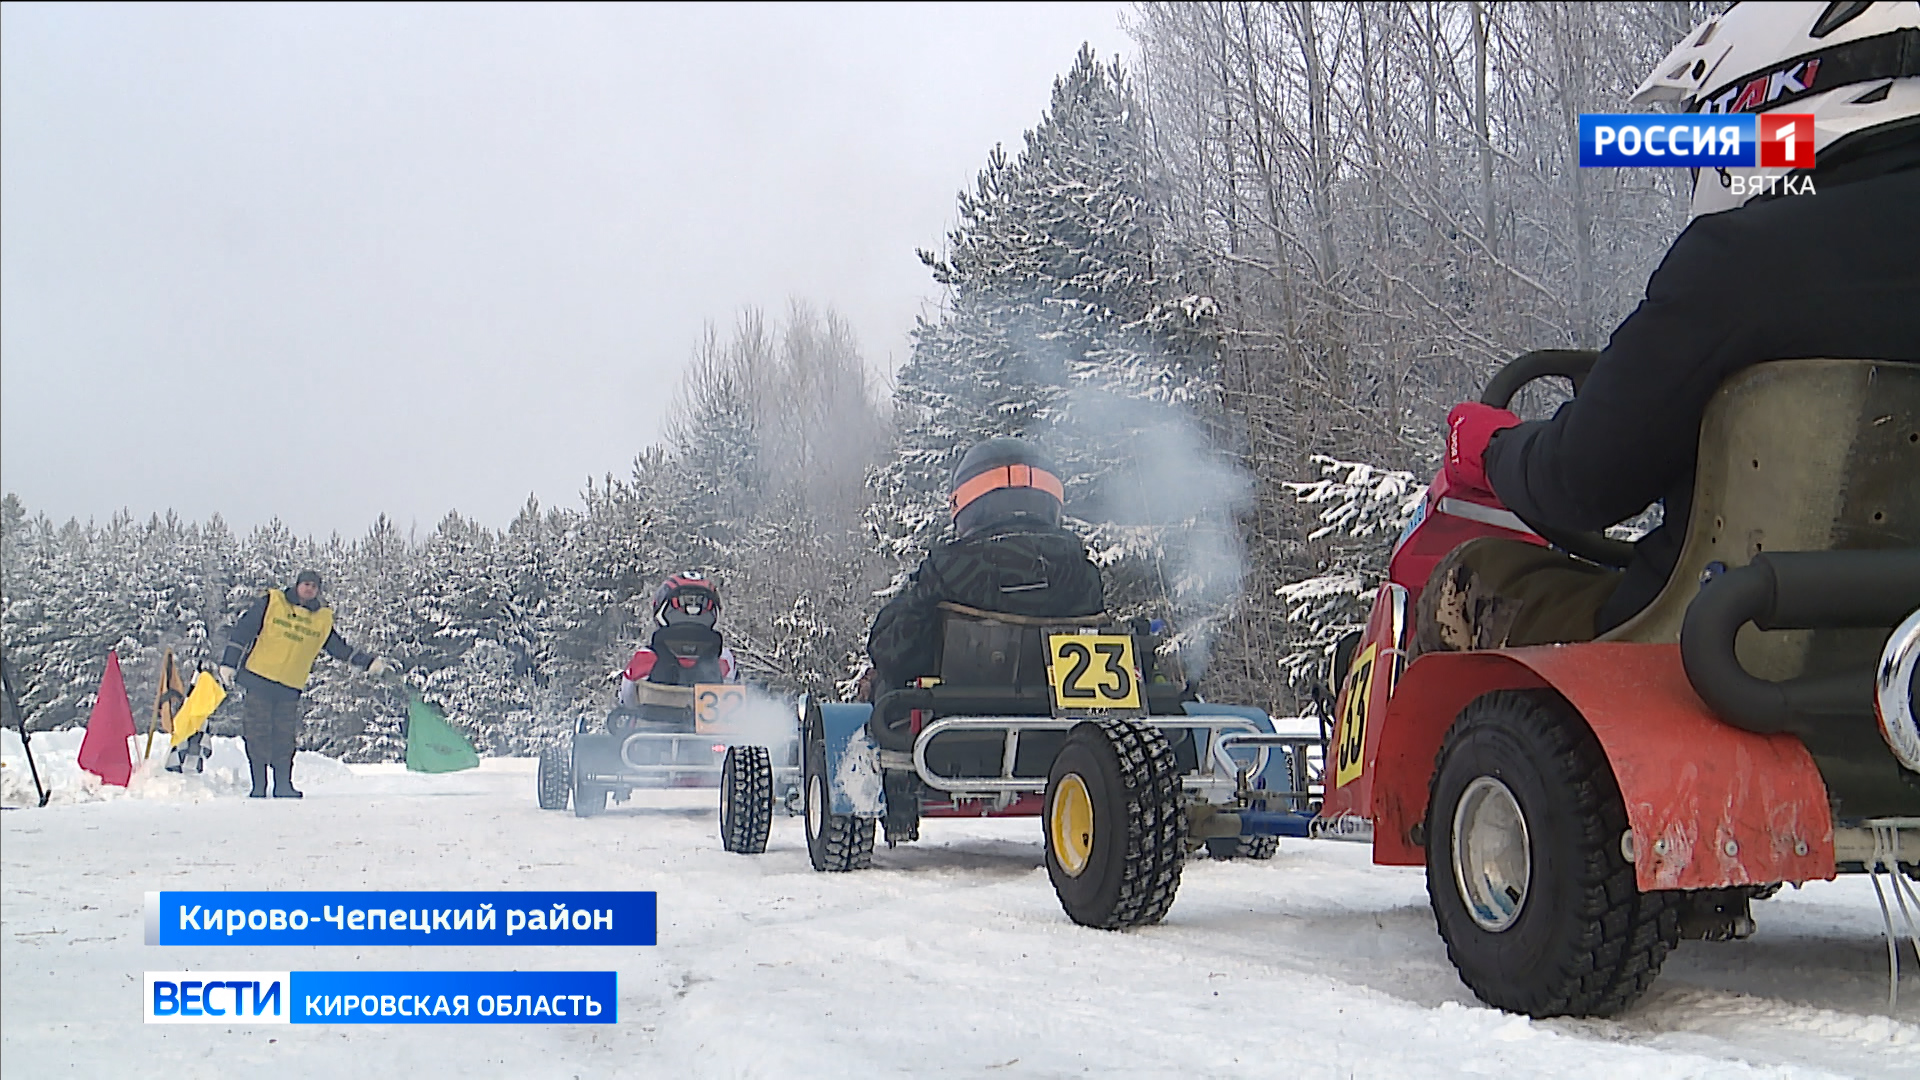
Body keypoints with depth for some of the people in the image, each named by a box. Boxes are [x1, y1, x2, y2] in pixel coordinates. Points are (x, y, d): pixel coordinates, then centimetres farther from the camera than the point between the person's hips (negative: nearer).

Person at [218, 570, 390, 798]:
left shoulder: (323, 619, 14)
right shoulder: (270, 603, 3)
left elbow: (341, 649, 20)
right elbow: (242, 632, 4)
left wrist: (370, 662, 13)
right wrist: (229, 663, -1)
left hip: (290, 690, 3)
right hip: (258, 681, -3)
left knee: (285, 739, 0)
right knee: (258, 736, -3)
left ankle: (283, 785, 8)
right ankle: (259, 786, 3)